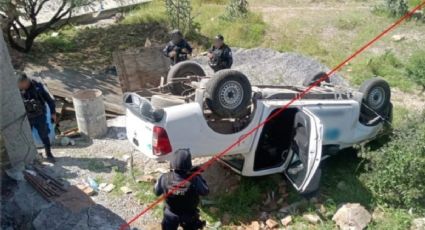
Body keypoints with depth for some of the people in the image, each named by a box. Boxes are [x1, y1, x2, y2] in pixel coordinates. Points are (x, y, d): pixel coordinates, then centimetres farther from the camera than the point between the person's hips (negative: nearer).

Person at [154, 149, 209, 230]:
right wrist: (198, 176, -6)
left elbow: (157, 192, -9)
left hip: (171, 215, 2)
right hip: (189, 216, -1)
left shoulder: (164, 178, -29)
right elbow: (205, 192, -15)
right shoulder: (194, 180, -34)